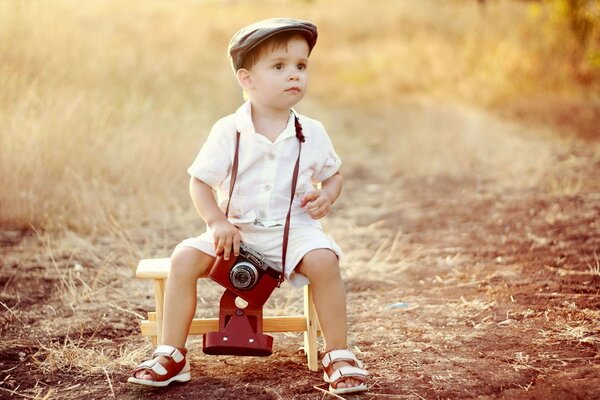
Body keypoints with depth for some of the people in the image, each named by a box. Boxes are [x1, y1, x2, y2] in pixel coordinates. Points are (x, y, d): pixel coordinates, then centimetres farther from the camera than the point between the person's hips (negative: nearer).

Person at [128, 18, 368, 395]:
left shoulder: (312, 133, 0)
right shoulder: (228, 132, -5)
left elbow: (333, 174, 15)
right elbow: (200, 182, -1)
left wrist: (326, 196, -9)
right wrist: (216, 222, -16)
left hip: (294, 229, 0)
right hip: (237, 231, 0)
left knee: (323, 260, -30)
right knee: (185, 258, -21)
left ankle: (339, 355, -15)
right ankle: (171, 355, -8)